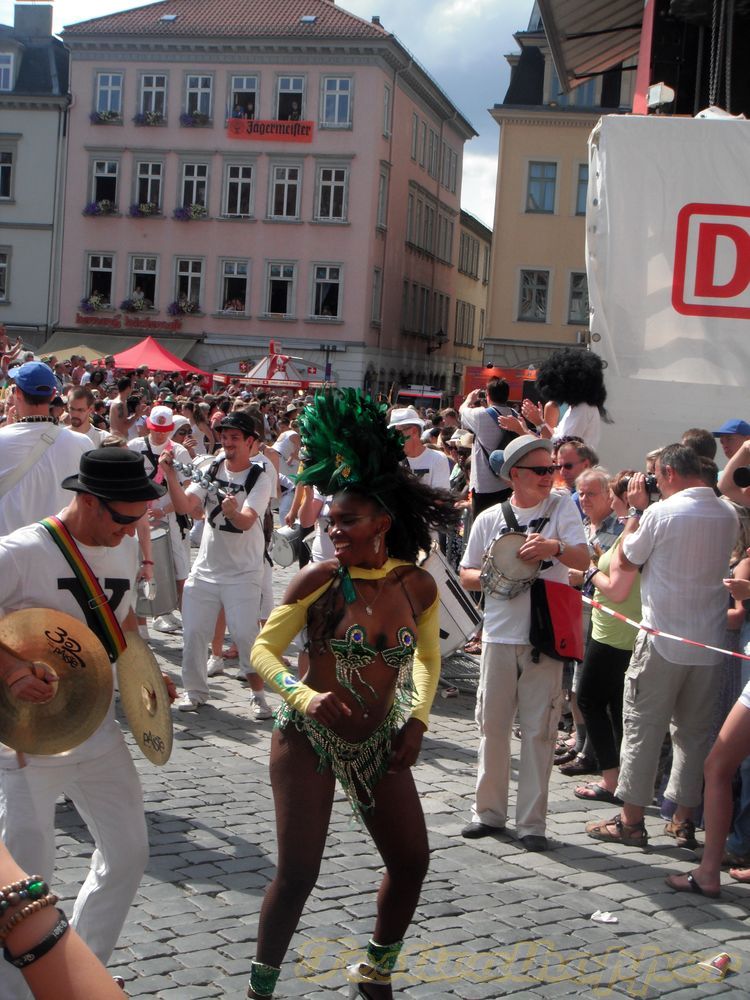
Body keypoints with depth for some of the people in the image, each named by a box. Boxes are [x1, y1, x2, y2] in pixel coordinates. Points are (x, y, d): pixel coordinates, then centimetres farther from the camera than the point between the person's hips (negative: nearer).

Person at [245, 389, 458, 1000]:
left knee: (412, 862, 9)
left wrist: (418, 720, 0)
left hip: (380, 745, 4)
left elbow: (428, 657, 12)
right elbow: (264, 649, -7)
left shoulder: (418, 586, -5)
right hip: (310, 741, -4)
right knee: (298, 874, -7)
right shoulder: (319, 580, -14)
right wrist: (303, 696, -24)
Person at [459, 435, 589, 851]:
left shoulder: (561, 506, 3)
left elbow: (583, 559, -9)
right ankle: (489, 811, 21)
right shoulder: (489, 519, 6)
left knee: (538, 731, -1)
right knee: (492, 725, 7)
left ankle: (532, 822, 6)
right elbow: (466, 576, 12)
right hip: (499, 635, 2)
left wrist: (555, 547, -29)